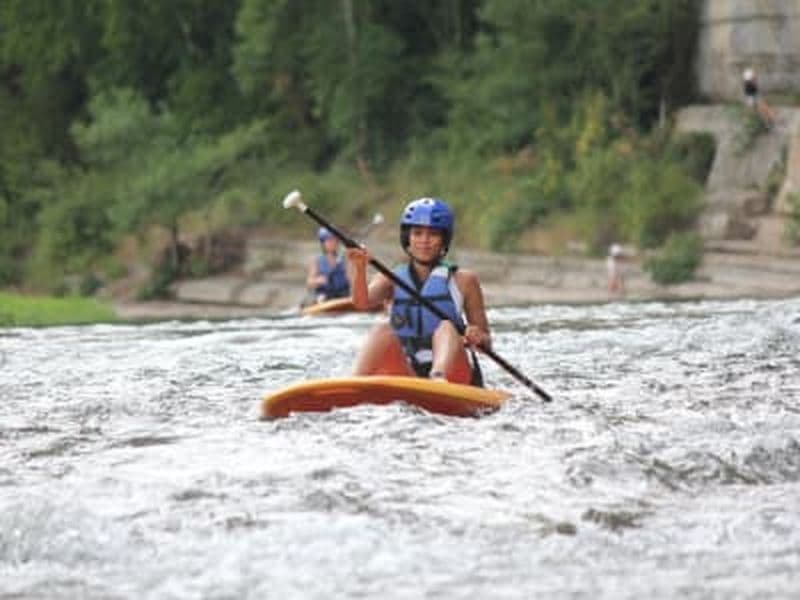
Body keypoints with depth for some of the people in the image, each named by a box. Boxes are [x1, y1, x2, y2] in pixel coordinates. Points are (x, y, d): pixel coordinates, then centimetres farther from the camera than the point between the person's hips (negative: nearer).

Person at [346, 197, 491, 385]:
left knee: (446, 327, -27)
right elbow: (363, 303, -7)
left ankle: (439, 378, -59)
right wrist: (359, 270, -26)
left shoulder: (462, 280, 11)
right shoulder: (390, 280, 15)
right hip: (404, 376, 1)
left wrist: (479, 339, -12)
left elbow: (487, 341, 12)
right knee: (382, 331, -22)